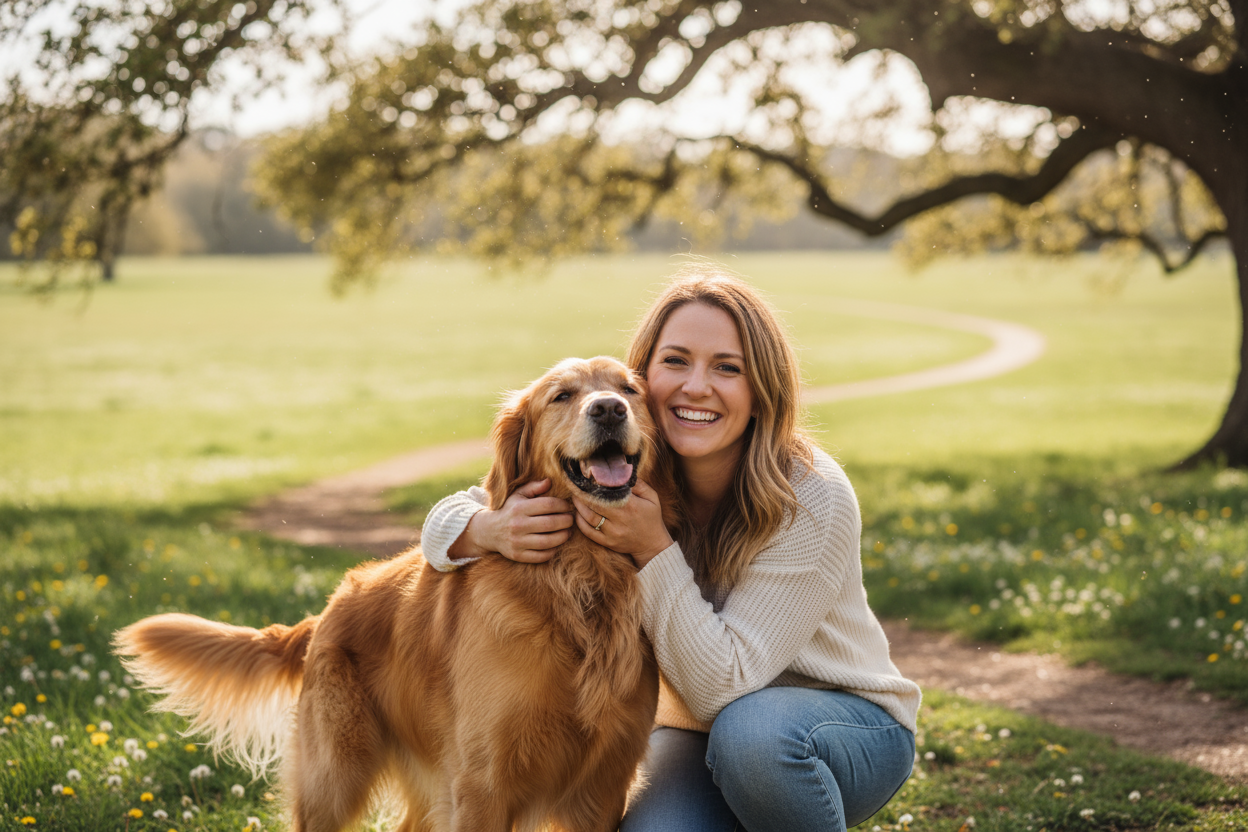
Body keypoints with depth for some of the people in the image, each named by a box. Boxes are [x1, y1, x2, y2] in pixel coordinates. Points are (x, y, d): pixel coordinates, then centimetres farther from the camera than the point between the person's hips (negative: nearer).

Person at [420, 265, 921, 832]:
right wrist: (492, 530, -29)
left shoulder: (813, 498, -24)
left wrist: (653, 549, -36)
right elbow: (449, 518, -6)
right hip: (694, 730, 3)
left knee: (753, 731, -37)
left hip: (852, 725, -3)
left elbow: (725, 685, -27)